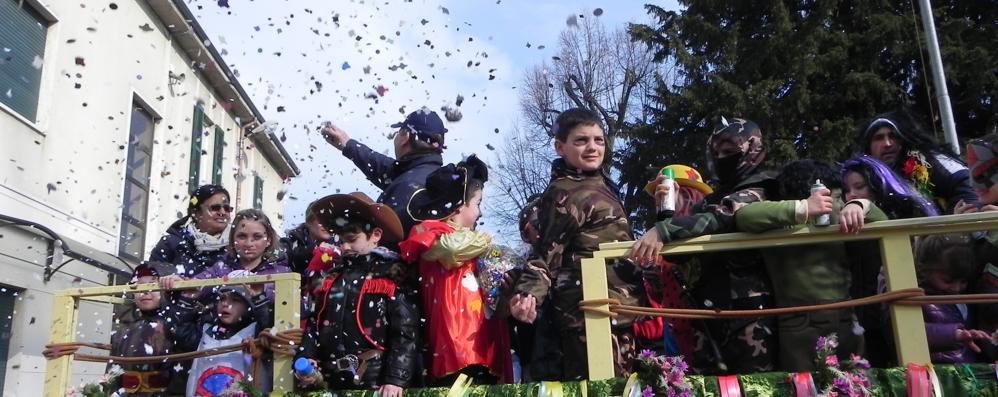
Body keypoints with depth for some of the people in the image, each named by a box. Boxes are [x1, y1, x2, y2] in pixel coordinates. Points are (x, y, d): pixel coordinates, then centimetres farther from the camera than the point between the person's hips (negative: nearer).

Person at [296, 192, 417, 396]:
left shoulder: (393, 274, -4)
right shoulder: (330, 276, 13)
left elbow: (405, 333, -10)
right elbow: (313, 324, 16)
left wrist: (396, 379, -17)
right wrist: (305, 361, 2)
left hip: (374, 381, -5)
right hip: (327, 381, 5)